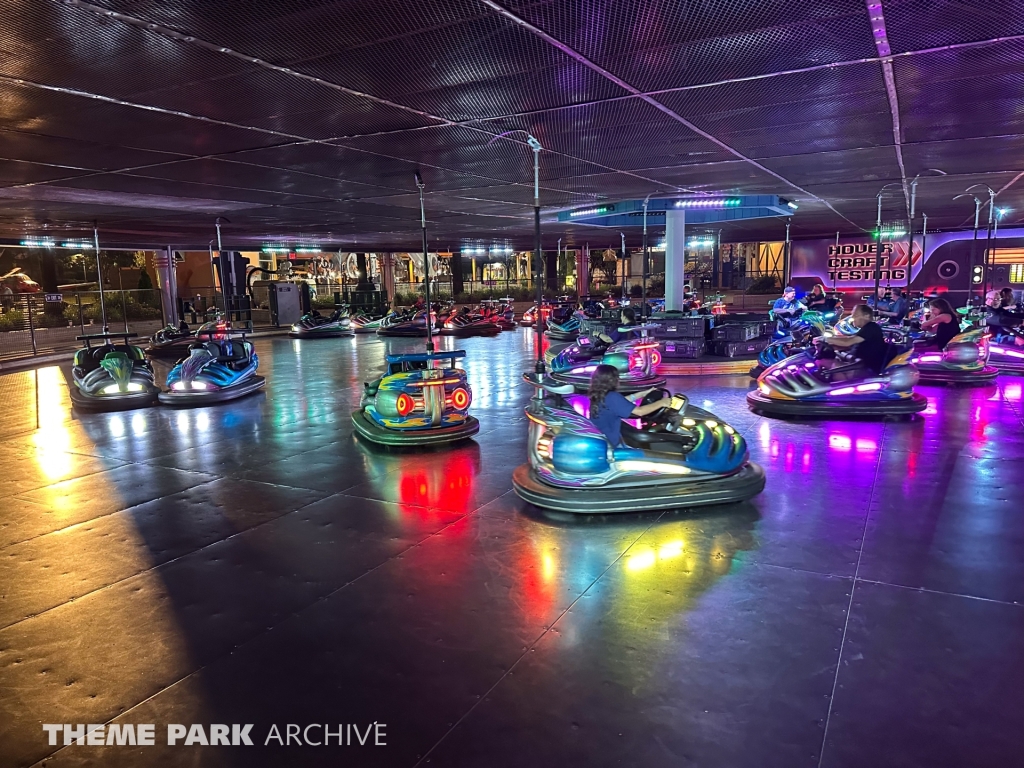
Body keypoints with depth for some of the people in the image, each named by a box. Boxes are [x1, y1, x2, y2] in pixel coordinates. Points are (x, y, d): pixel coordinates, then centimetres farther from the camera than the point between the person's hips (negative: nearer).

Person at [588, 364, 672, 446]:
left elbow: (622, 402, 17)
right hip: (611, 446, -9)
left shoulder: (598, 396, 2)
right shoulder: (612, 397, -23)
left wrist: (643, 393, 21)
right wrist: (661, 402, -8)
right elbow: (640, 411, -21)